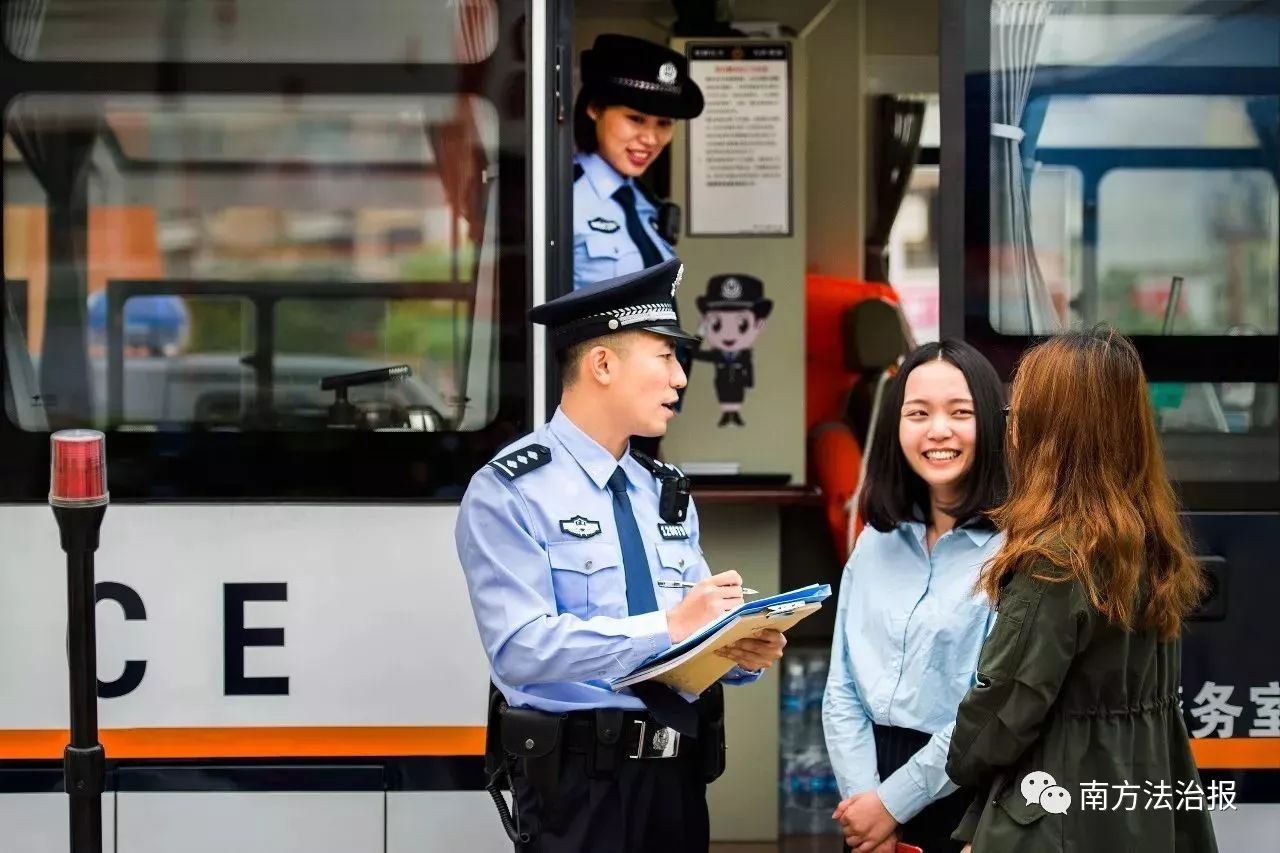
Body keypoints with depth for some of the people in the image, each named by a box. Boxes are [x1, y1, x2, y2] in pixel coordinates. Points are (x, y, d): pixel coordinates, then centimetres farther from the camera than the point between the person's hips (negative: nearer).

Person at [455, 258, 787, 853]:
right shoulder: (508, 493, -9)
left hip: (678, 770, 6)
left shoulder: (667, 493, 14)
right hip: (577, 780, -6)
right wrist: (667, 627, -24)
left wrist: (743, 652, -12)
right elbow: (521, 650, -20)